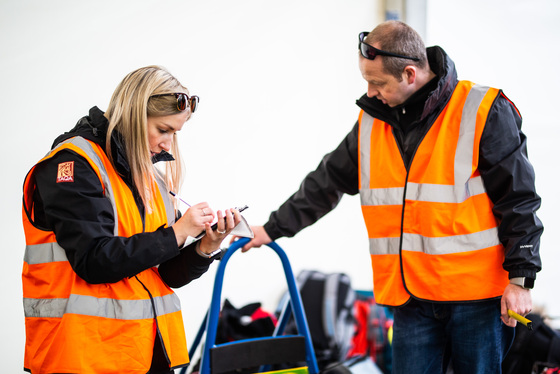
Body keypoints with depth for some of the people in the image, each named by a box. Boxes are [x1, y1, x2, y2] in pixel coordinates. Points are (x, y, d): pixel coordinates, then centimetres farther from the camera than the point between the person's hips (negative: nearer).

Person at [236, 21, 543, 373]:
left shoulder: (483, 113, -8)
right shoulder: (371, 122, 8)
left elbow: (519, 201, -7)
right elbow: (327, 184, 19)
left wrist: (520, 278, -9)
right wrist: (272, 229, 20)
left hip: (477, 294, -4)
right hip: (412, 297, 4)